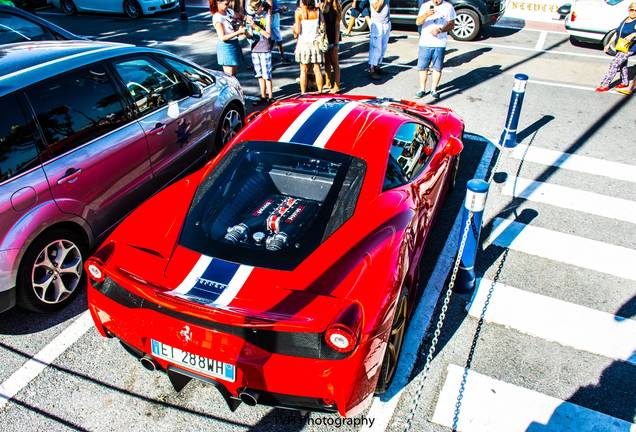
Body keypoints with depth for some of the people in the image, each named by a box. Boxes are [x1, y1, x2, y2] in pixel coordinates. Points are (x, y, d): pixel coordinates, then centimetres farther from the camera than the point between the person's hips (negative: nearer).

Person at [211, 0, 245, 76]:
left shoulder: (229, 11, 5)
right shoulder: (217, 18, -15)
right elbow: (222, 37, -19)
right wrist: (238, 32, -26)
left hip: (235, 43, 8)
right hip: (226, 46, -7)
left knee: (234, 73, 12)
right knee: (229, 75, -6)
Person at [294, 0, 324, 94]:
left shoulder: (299, 11, -10)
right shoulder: (317, 11, -2)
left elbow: (297, 30, -12)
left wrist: (295, 34, 9)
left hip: (303, 43, -2)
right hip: (315, 43, 2)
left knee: (303, 70, 6)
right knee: (317, 69, 10)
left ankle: (303, 92, 10)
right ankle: (320, 91, 17)